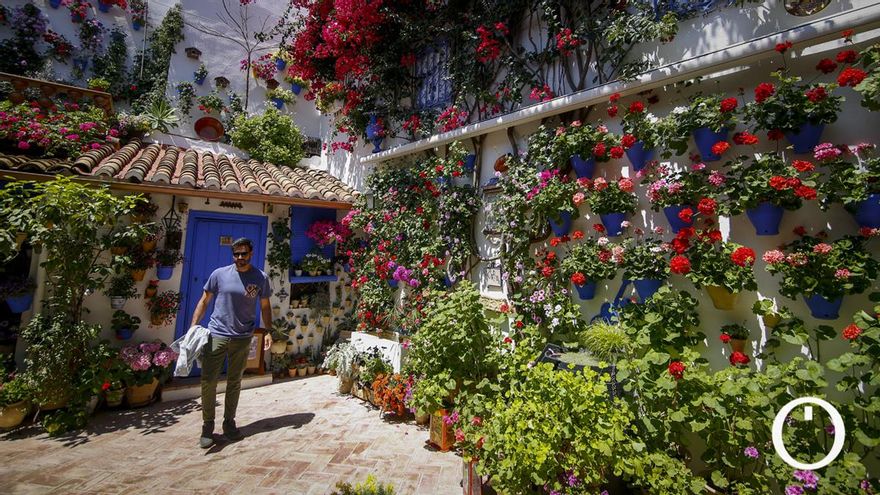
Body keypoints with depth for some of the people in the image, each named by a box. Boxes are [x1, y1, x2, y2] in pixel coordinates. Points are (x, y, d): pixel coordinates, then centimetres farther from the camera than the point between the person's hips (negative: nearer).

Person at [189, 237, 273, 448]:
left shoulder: (261, 278, -2)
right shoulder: (219, 274, -3)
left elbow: (265, 307, 6)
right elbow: (204, 301, 5)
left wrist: (268, 332, -2)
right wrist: (193, 326, -3)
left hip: (242, 338, 1)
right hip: (216, 335, 0)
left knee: (234, 383, 12)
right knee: (208, 381, -1)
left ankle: (229, 423, 28)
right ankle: (207, 426, 17)